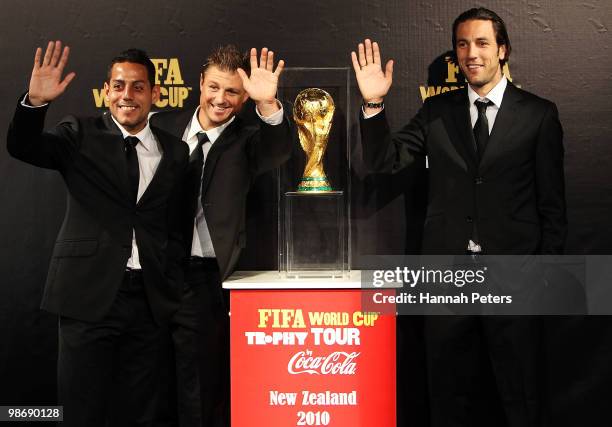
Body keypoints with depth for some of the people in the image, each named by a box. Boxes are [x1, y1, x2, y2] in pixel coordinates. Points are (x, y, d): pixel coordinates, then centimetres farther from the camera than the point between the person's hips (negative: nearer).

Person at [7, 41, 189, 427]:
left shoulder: (175, 152, 9)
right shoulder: (82, 135, 2)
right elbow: (23, 147, -14)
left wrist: (172, 288, 8)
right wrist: (35, 102, -31)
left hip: (149, 300, 3)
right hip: (89, 296, -2)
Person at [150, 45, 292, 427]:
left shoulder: (247, 140, -3)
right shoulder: (164, 126, 6)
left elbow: (278, 151, -24)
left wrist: (268, 105, -43)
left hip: (204, 279, -3)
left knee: (199, 392, 6)